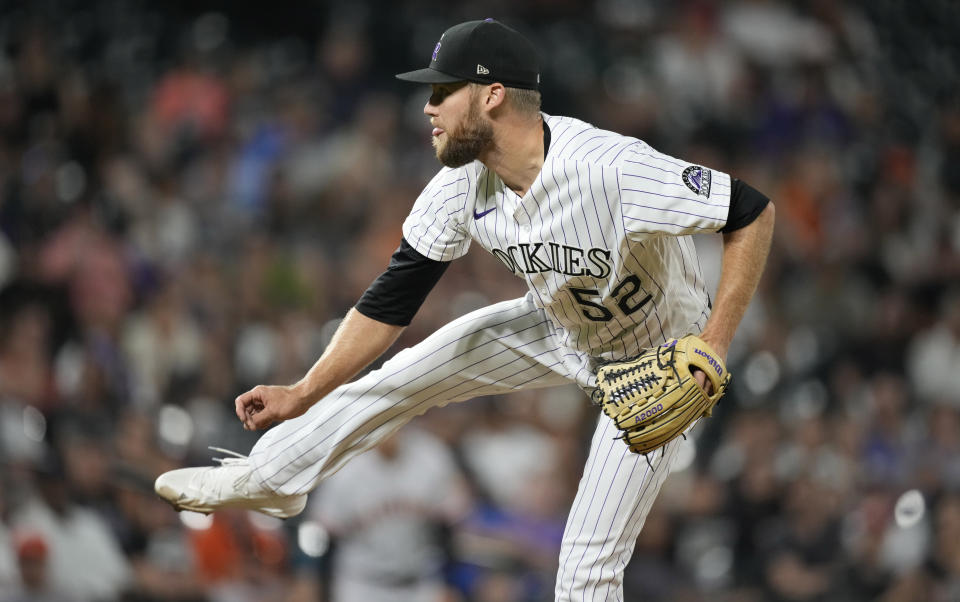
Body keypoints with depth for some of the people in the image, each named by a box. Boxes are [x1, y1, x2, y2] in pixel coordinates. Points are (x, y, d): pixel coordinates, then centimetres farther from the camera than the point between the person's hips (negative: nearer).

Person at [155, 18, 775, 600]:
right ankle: (267, 478, 31)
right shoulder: (462, 186, -16)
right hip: (560, 329, 6)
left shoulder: (610, 169, -38)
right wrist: (302, 396, -10)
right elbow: (393, 301, -7)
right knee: (399, 377, 8)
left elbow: (754, 213, -33)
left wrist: (712, 348, -37)